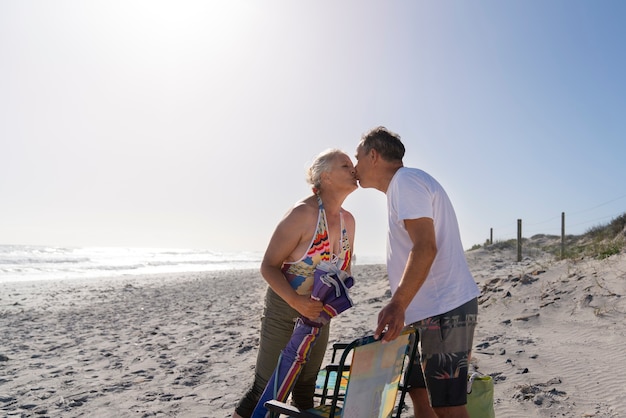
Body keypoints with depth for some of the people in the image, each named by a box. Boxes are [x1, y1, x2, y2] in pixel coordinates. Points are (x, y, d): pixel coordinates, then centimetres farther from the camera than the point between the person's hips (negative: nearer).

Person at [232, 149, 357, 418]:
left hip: (319, 313, 7)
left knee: (305, 393, 17)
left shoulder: (348, 220, 1)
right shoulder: (302, 213, -20)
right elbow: (269, 266, -18)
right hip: (284, 310, -6)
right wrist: (296, 301, -31)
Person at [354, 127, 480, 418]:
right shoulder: (402, 185, 20)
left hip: (443, 310, -11)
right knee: (419, 391, 17)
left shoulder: (405, 180, -11)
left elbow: (425, 247, -23)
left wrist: (397, 305, -28)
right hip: (434, 309, 11)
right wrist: (399, 307, 20)